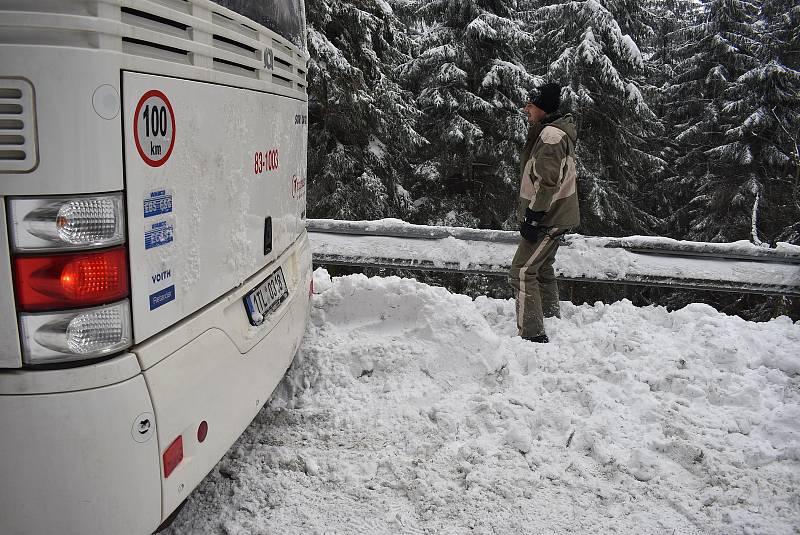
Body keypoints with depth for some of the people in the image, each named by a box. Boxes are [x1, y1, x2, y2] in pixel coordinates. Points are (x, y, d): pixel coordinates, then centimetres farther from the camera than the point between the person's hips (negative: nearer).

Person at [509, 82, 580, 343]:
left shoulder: (551, 135, -20)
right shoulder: (556, 131, 15)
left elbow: (548, 182, -26)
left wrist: (533, 217, -23)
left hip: (547, 218, -11)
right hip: (558, 215, 11)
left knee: (522, 272, -10)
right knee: (543, 269, 23)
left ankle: (533, 334, -9)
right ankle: (552, 321, 37)